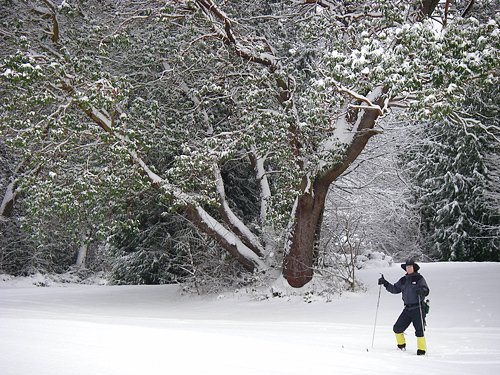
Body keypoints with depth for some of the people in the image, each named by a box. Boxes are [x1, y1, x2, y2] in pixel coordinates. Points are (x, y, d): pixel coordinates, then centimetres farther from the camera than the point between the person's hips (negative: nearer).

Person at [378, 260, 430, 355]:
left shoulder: (419, 278, -4)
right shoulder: (403, 280, 13)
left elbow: (426, 290, -12)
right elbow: (395, 289, 18)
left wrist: (421, 291, -34)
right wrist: (385, 283, 7)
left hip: (418, 309, -6)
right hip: (407, 309, 6)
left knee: (419, 330, -9)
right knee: (397, 328, 4)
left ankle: (421, 350, 2)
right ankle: (401, 346, 24)